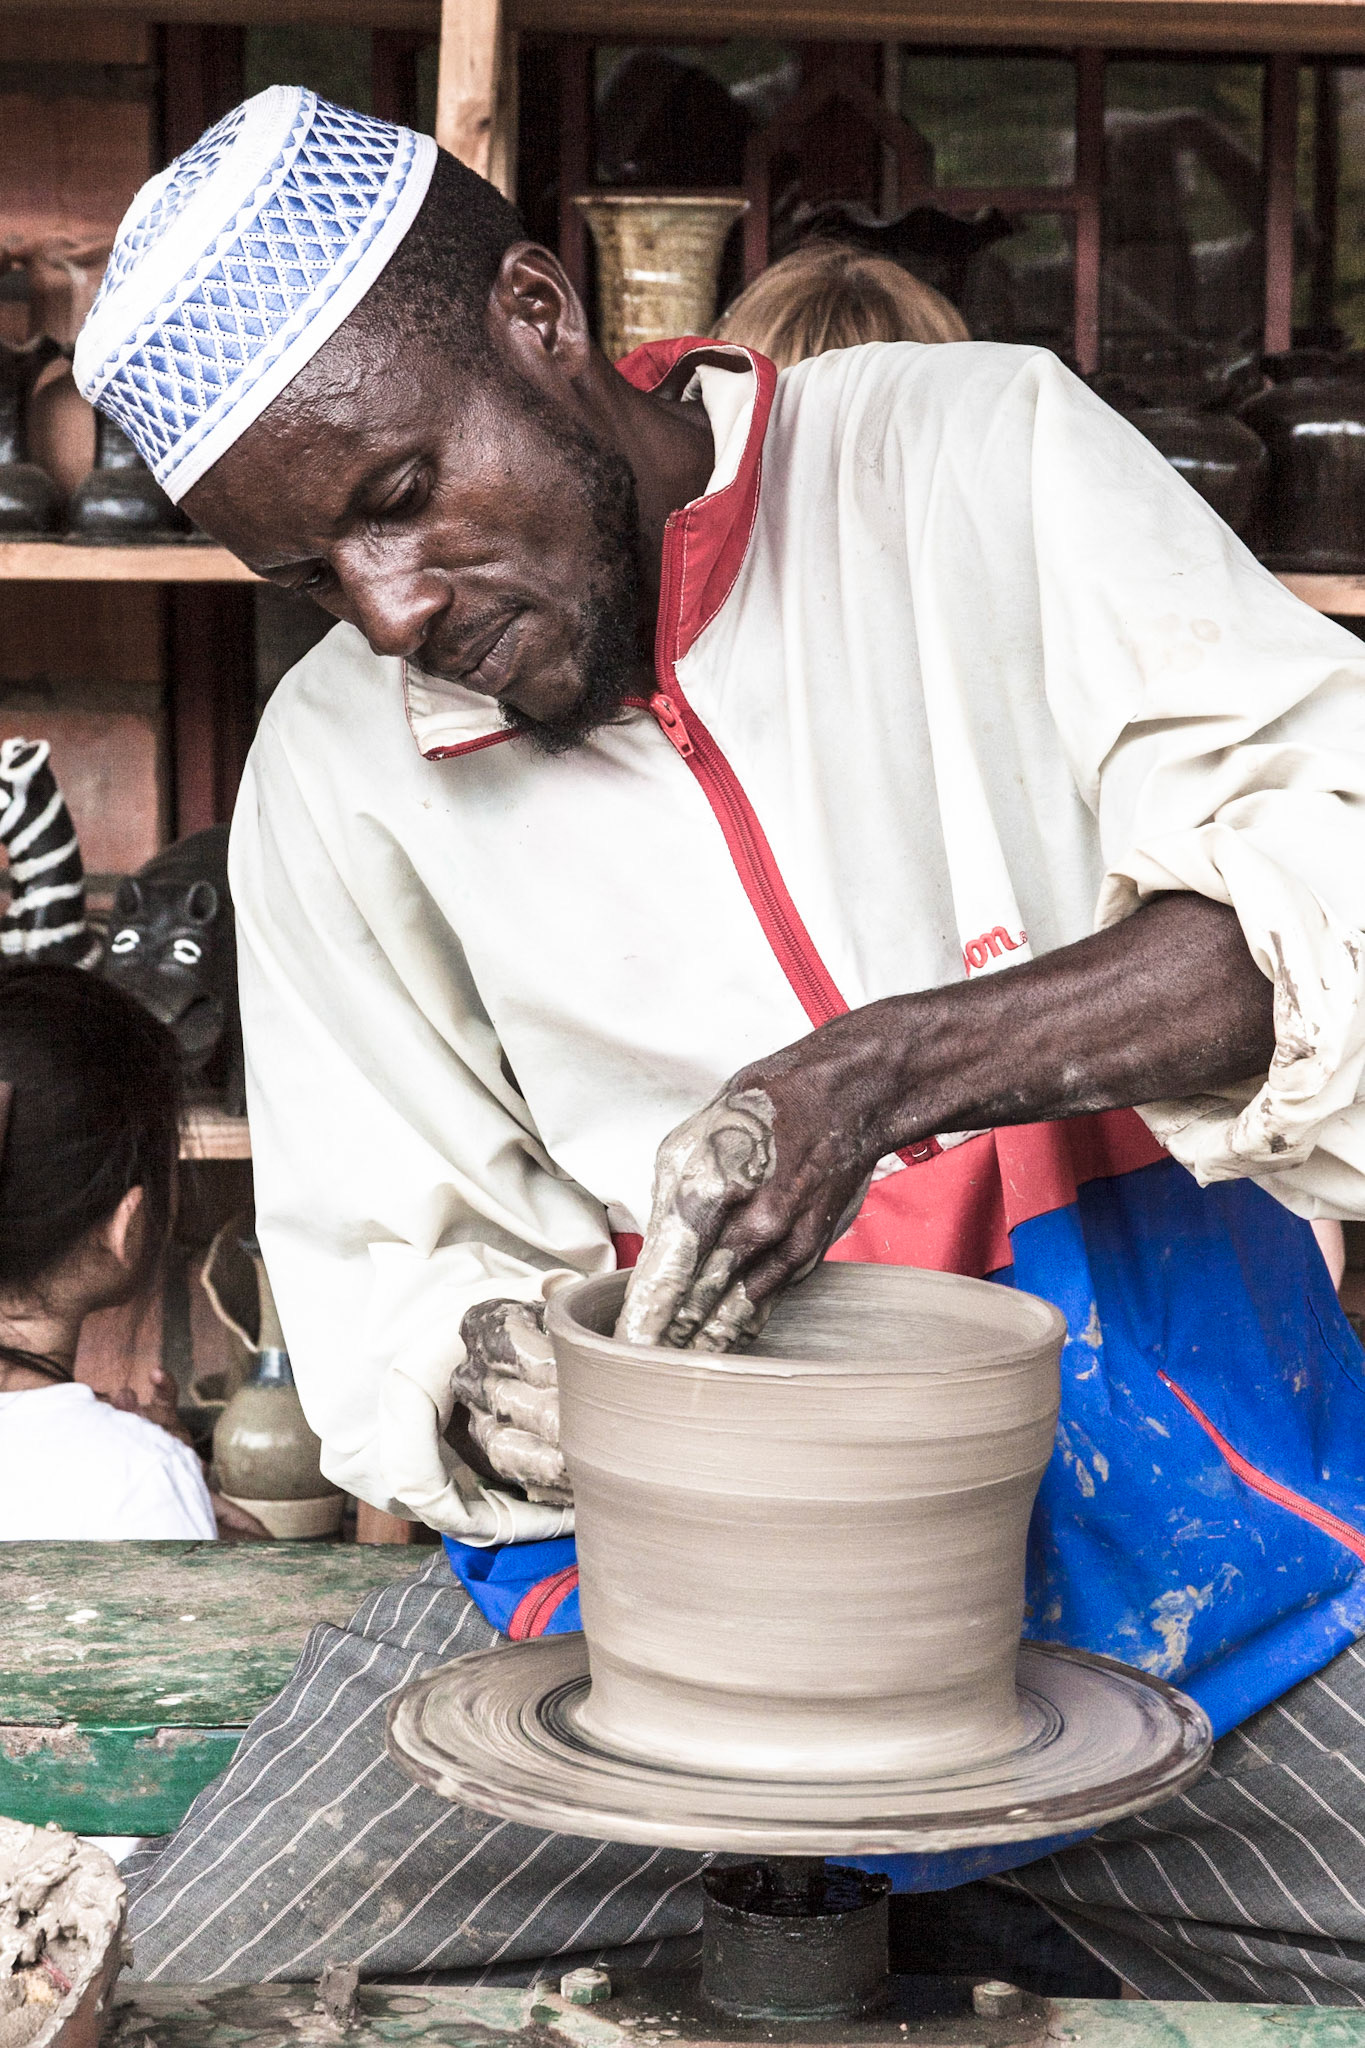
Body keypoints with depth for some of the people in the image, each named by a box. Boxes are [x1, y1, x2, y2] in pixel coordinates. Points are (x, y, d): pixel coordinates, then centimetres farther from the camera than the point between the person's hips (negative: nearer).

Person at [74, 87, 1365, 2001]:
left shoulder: (978, 462, -4)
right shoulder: (337, 771, 4)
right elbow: (392, 1281, 9)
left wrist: (881, 1073, -27)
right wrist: (491, 1390, -15)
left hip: (1173, 1499, -1)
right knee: (162, 1981, -14)